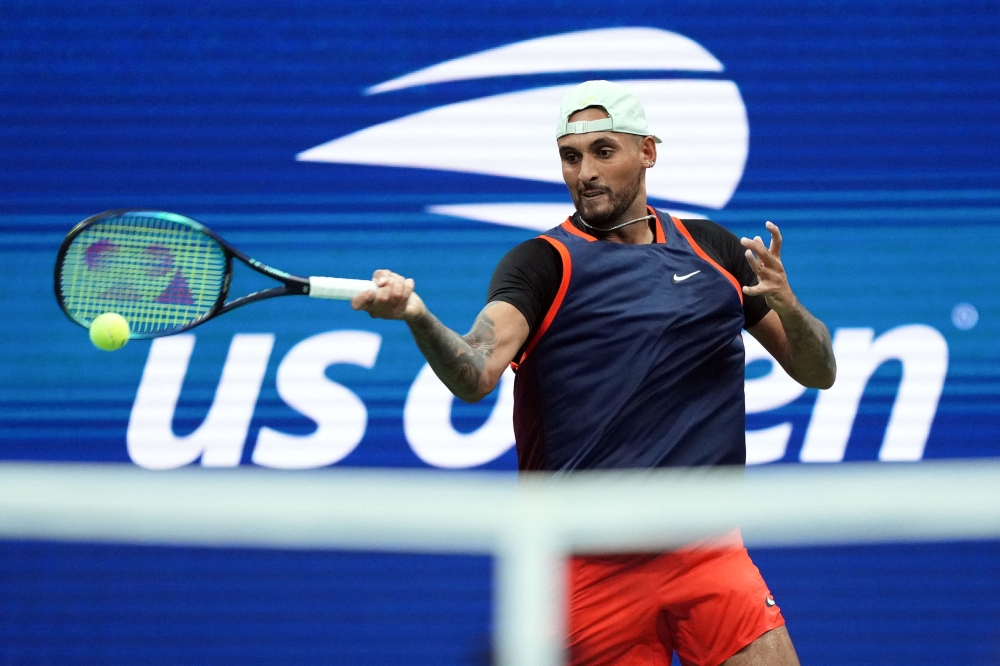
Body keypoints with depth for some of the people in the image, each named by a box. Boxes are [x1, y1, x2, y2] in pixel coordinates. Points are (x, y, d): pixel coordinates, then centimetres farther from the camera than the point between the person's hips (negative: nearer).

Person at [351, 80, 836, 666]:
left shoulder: (714, 249, 10)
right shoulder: (542, 263, -2)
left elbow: (818, 372, 13)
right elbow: (476, 376, -19)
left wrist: (787, 305, -9)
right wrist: (416, 315, -39)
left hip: (707, 551, 2)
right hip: (595, 569, -2)